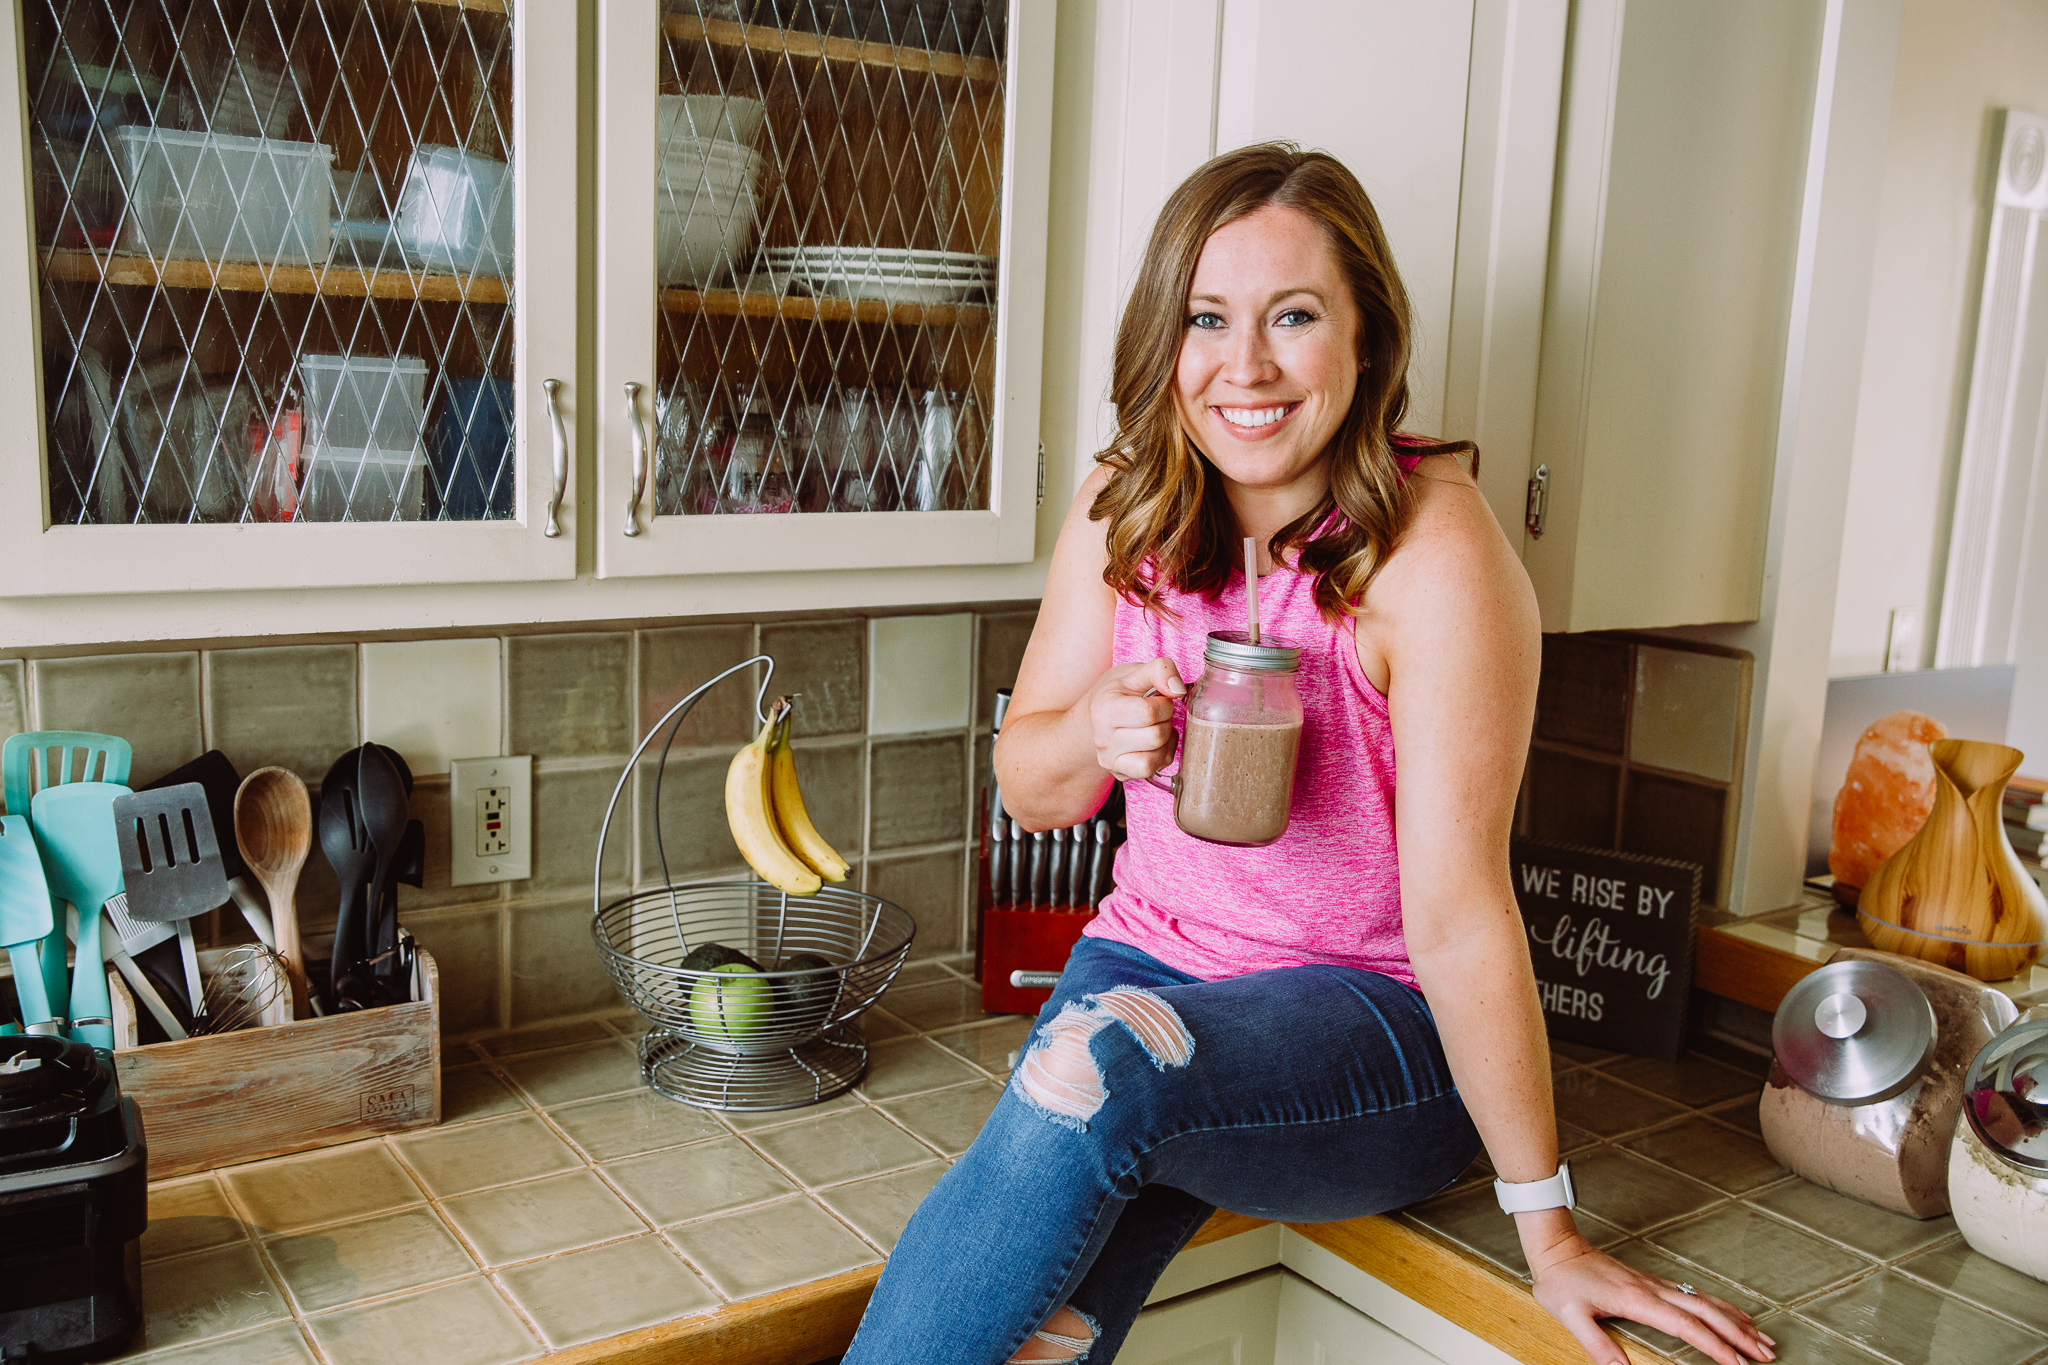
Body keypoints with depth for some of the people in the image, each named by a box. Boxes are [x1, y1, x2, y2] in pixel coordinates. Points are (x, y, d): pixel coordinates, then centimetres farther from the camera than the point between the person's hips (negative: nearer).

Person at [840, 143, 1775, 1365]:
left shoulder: (1434, 549, -19)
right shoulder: (1124, 517, -2)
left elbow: (1458, 910, -18)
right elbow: (1032, 791, 6)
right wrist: (1098, 731, -17)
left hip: (1383, 1027, -3)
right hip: (1149, 963, 4)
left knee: (1107, 1059, -33)